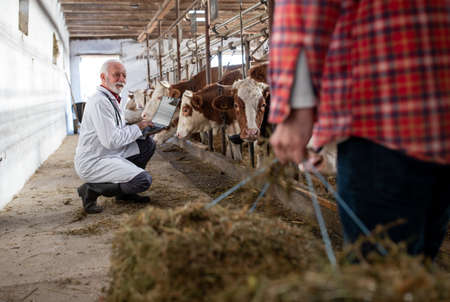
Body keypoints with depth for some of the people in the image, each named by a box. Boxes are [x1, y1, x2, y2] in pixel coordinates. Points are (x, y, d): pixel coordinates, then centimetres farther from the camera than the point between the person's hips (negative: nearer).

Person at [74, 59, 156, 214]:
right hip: (92, 163, -10)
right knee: (143, 180, -21)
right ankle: (92, 190, -6)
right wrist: (137, 127, -12)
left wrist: (143, 129, 2)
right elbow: (111, 140, -25)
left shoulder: (112, 99, 13)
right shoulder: (99, 101, -20)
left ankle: (125, 193, 14)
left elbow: (120, 131, 19)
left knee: (148, 143, 10)